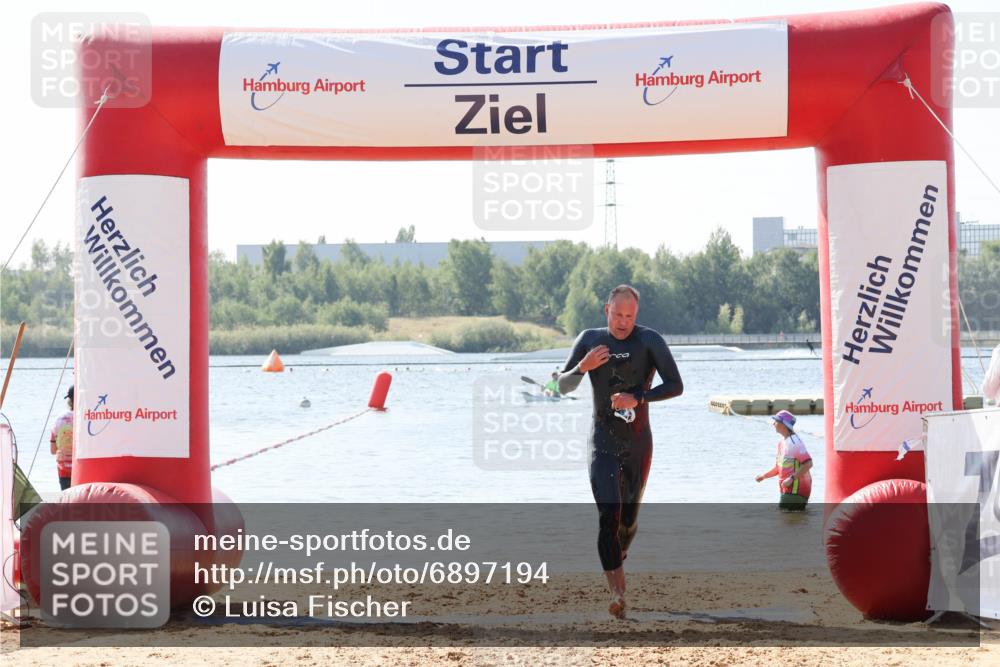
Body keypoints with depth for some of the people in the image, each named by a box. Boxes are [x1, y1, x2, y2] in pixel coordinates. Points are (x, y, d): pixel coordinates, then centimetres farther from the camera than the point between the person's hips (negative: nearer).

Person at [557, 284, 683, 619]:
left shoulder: (649, 341, -5)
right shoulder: (590, 340, 1)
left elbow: (675, 385, -9)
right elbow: (563, 387, 6)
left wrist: (638, 398, -23)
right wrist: (582, 367, -14)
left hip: (638, 443, 1)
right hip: (603, 442, -1)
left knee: (629, 518, 15)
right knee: (608, 516, -16)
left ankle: (618, 559, 46)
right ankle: (617, 591, -21)